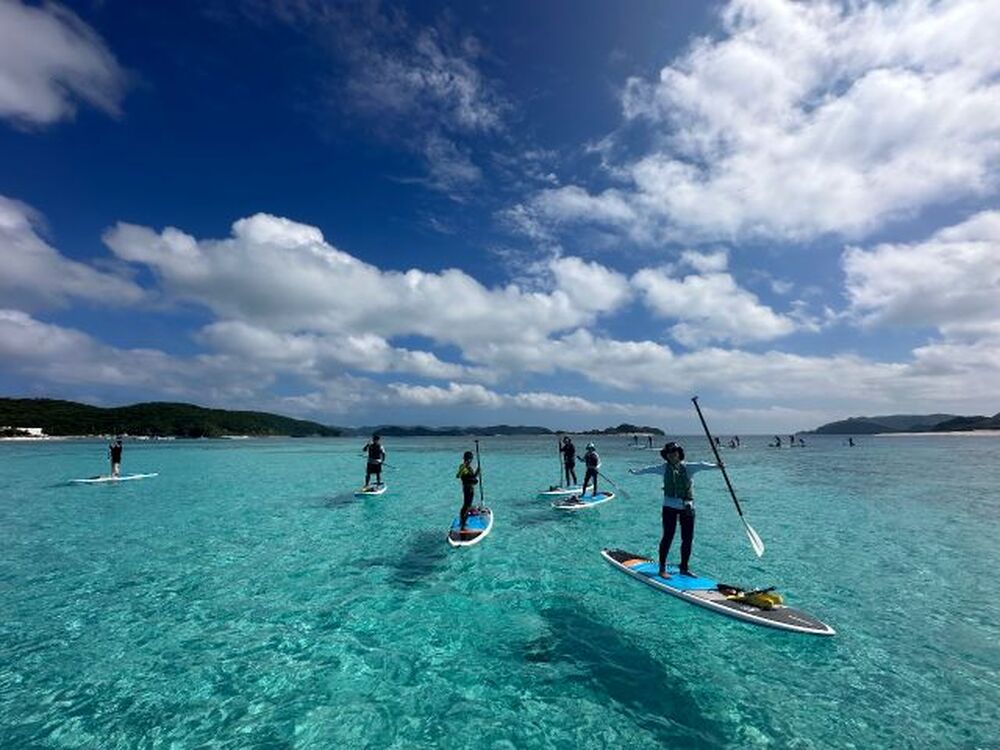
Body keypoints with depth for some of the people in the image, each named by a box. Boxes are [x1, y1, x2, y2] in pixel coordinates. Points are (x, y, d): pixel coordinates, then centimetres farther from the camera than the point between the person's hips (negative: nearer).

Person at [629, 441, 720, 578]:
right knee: (668, 537, -2)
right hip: (670, 506, -1)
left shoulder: (688, 467, -1)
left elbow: (701, 465, -20)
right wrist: (635, 471, 31)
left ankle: (684, 568, 25)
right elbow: (649, 469, 18)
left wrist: (714, 466, -38)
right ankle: (662, 568, 8)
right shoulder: (664, 468, 4)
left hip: (687, 506, 1)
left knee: (688, 538, 8)